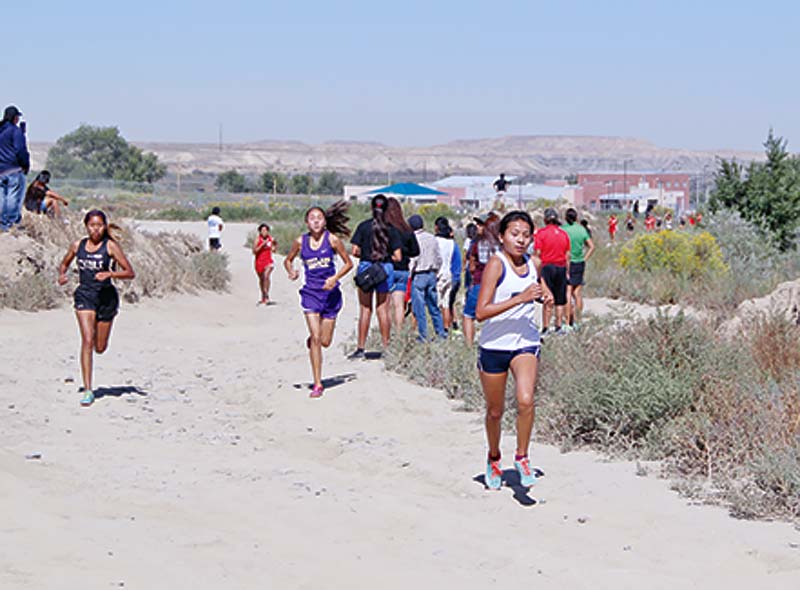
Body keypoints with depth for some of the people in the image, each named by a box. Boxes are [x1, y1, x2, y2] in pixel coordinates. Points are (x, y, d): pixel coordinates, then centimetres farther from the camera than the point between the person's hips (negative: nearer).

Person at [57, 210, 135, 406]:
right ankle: (87, 390, -13)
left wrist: (110, 274, -26)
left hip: (106, 296, -1)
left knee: (100, 348, 9)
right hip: (84, 295, 1)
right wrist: (62, 275, 0)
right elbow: (64, 263, 22)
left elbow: (130, 273, -9)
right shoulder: (77, 245, 4)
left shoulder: (110, 246, -5)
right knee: (87, 340, -15)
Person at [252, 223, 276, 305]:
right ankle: (263, 298, 31)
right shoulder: (257, 239, -9)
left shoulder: (271, 239, -2)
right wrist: (262, 245, -24)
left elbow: (276, 245, 18)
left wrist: (274, 247, -4)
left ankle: (266, 296, -19)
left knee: (266, 276, -25)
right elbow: (254, 252, -16)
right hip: (259, 262, 0)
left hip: (268, 261, 0)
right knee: (261, 279, 14)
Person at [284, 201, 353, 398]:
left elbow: (348, 263, 1)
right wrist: (291, 272, -6)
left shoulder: (332, 239, -5)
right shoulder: (301, 241, 0)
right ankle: (317, 385, -2)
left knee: (325, 342, 4)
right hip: (311, 292, 0)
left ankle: (312, 339, 43)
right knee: (315, 338, -10)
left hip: (331, 293, 0)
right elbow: (288, 260, 16)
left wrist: (335, 278, -14)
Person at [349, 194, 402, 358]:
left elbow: (355, 251, -7)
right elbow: (398, 257, -5)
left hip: (366, 267, 0)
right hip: (385, 269, 0)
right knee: (383, 310, 7)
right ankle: (386, 347, 9)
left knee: (365, 309, 6)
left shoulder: (363, 226, -4)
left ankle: (361, 348, 5)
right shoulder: (391, 229, -3)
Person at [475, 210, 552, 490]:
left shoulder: (535, 263, 1)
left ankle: (522, 457, -1)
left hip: (526, 343, 3)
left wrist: (545, 293, 2)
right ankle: (494, 459, 37)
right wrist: (520, 299, -29)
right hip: (494, 345, -2)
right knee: (495, 411, 11)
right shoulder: (496, 264, -14)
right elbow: (481, 312, -23)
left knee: (526, 400, -21)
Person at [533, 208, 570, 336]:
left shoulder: (541, 233, -5)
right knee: (560, 300, 9)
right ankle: (559, 326, 12)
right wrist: (567, 271, 16)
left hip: (546, 267, -3)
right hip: (561, 268, 3)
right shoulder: (564, 234, 7)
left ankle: (545, 327, -2)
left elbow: (537, 253, -8)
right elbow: (567, 255, 9)